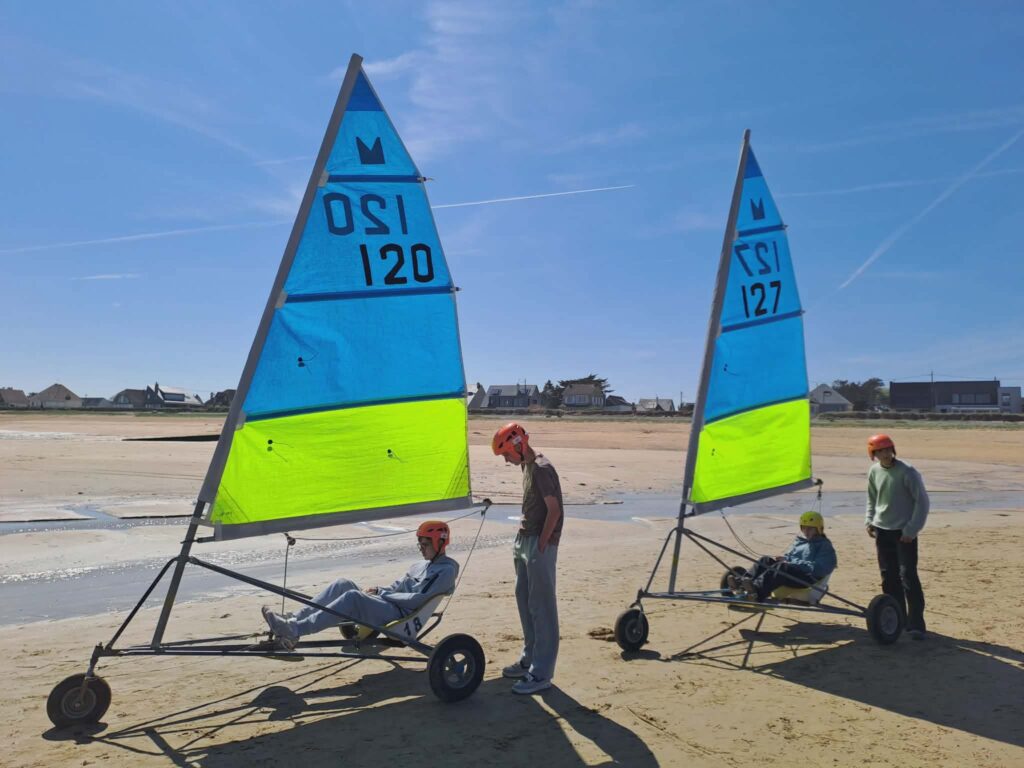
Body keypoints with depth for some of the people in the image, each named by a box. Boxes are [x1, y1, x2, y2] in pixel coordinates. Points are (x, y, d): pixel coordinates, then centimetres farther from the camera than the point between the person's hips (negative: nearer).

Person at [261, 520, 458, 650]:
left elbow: (417, 599, -12)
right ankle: (293, 618, -15)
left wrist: (382, 593, -6)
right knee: (343, 584, -9)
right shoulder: (419, 566, 27)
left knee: (352, 596, -30)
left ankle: (294, 631, -33)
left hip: (400, 614, -9)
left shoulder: (446, 570, -3)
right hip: (383, 602, 9)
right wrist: (377, 589, 6)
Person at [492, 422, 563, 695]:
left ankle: (541, 673, 3)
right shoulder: (527, 467, 13)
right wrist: (522, 541, 15)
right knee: (524, 601, 17)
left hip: (540, 545, -10)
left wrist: (541, 546, -17)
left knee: (541, 607, -4)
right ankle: (529, 659, 29)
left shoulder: (542, 470, -17)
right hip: (525, 541, 10)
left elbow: (554, 511, -19)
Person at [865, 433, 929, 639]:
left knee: (908, 577, -9)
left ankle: (916, 625, -5)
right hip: (882, 531, 5)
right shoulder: (874, 472, 4)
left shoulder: (907, 472, -13)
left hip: (904, 532, -5)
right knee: (889, 578, 9)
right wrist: (869, 520, 7)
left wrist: (912, 529, -13)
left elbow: (922, 501, -10)